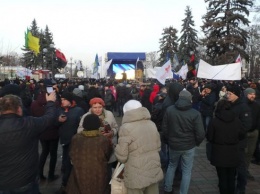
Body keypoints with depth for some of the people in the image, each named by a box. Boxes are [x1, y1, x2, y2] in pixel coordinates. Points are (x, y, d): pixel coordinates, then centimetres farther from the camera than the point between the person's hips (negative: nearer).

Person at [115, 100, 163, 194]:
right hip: (154, 172, 6)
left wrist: (117, 148, 5)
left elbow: (121, 156, -15)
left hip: (136, 176, -5)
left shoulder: (126, 128, -17)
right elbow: (158, 147, 11)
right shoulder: (151, 124, 1)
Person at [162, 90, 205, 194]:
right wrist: (197, 142, 6)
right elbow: (200, 133, -14)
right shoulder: (195, 113, -16)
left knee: (172, 166, 24)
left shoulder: (169, 110, -8)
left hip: (173, 144, 3)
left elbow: (164, 128, -2)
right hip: (189, 146, -3)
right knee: (186, 171, 12)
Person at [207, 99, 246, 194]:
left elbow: (209, 137, -9)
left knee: (222, 177, 9)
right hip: (233, 154, 3)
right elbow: (242, 135, 4)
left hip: (219, 153, -3)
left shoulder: (214, 121, -15)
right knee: (231, 177, 17)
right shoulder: (236, 120, -6)